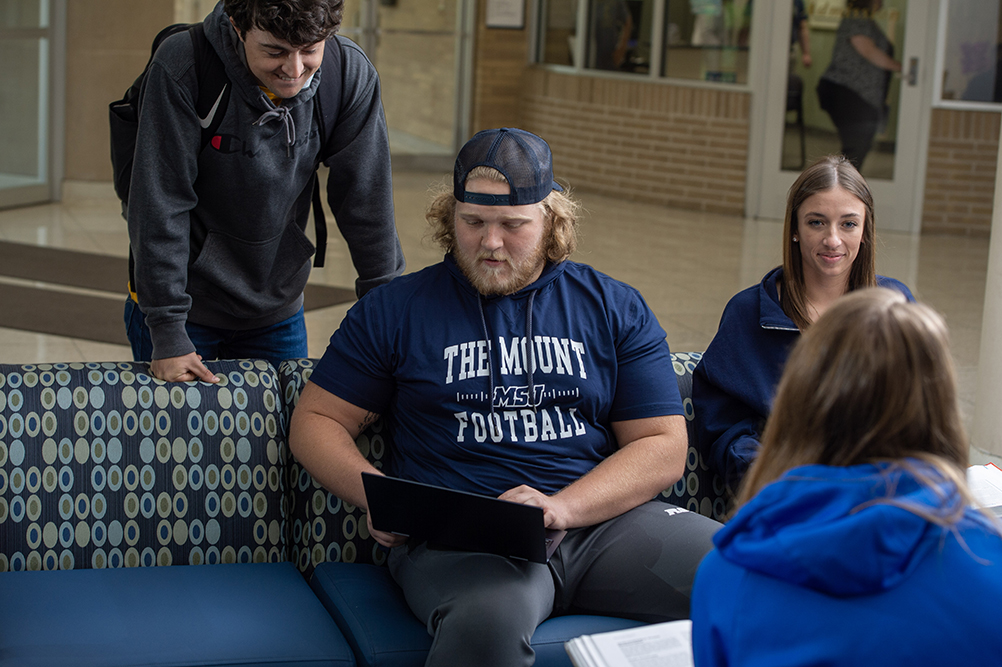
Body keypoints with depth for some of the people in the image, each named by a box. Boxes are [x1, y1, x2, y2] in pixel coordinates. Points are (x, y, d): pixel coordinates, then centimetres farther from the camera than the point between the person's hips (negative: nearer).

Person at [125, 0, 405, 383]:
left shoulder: (351, 75, -16)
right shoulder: (181, 69, -25)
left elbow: (367, 201, -8)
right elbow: (160, 207, -23)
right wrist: (167, 330, -24)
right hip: (186, 305, -3)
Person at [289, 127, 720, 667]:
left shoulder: (615, 309, 14)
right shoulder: (396, 311, 12)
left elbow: (663, 446, 8)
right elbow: (315, 421, 14)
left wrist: (562, 507, -10)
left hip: (603, 519, 3)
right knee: (489, 620, -40)